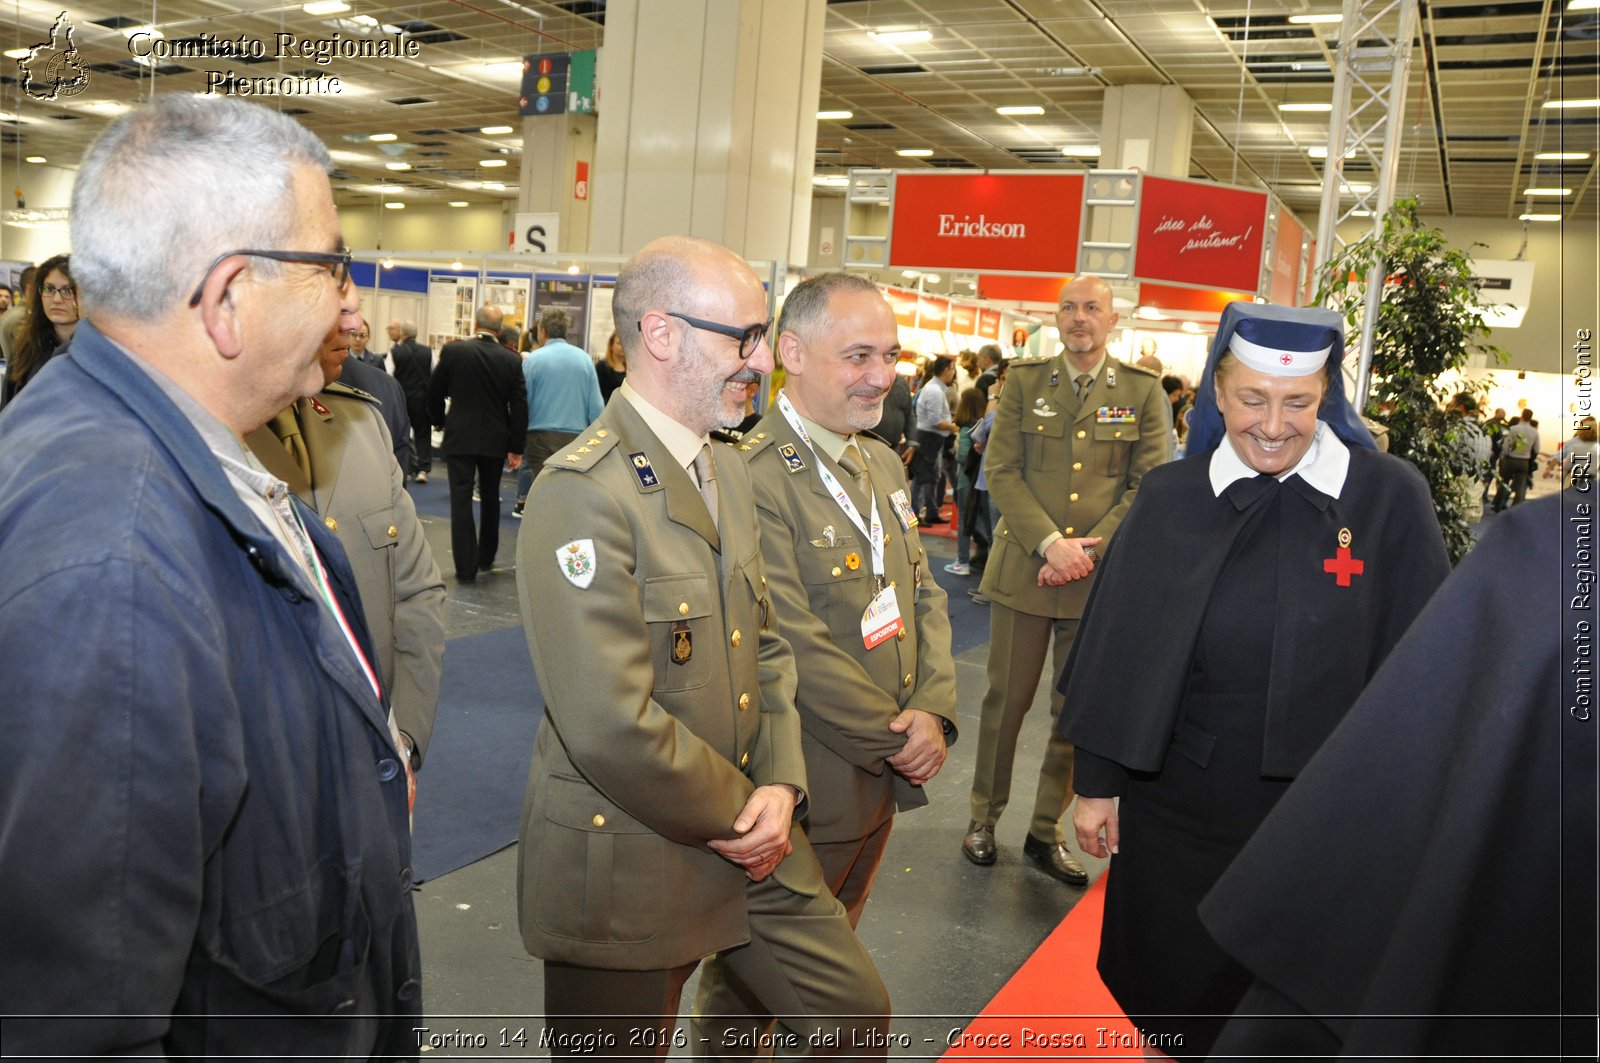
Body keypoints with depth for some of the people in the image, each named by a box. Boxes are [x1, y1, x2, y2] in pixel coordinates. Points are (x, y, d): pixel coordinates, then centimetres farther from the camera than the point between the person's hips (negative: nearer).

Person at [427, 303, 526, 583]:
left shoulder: (453, 351, -7)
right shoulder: (511, 360, -5)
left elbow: (435, 393, 1)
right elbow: (519, 406, -6)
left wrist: (439, 421, 19)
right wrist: (516, 447, 0)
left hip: (460, 436, -2)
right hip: (495, 438, 2)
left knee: (462, 500, 0)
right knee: (490, 498, 19)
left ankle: (466, 568, -2)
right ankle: (486, 558, 30)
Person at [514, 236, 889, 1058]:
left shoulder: (728, 473, 8)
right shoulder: (582, 494, -22)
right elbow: (614, 728, -26)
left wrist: (780, 784, -4)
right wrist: (739, 817, -13)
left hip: (754, 845, 8)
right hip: (625, 866, -8)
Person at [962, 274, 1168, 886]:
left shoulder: (1143, 392, 5)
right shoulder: (1024, 381, 5)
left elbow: (1148, 486, 0)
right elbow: (1001, 472, -1)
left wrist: (1089, 549, -12)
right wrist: (1050, 543, -13)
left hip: (1102, 577, 1)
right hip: (1023, 569, 0)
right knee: (1007, 699, 7)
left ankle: (1047, 833, 21)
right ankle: (984, 818, 25)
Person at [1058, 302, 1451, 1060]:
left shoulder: (1389, 500, -10)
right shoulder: (1168, 499, -5)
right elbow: (1118, 647, 0)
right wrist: (1096, 782, 2)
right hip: (1173, 799, 2)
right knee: (1168, 991, 18)